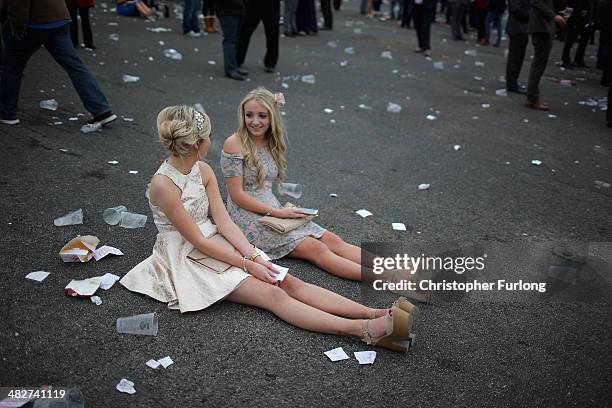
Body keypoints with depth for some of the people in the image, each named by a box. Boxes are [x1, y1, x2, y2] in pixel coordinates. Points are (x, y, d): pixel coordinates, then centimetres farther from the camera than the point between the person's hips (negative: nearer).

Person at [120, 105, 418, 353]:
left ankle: (379, 314, -25)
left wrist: (254, 256, -15)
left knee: (288, 281, -13)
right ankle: (366, 330, -34)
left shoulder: (204, 171, 2)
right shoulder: (163, 184, -21)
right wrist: (247, 264, -19)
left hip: (216, 244, 7)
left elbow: (224, 222, -2)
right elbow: (197, 240, -20)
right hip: (186, 258, -7)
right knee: (271, 294, -22)